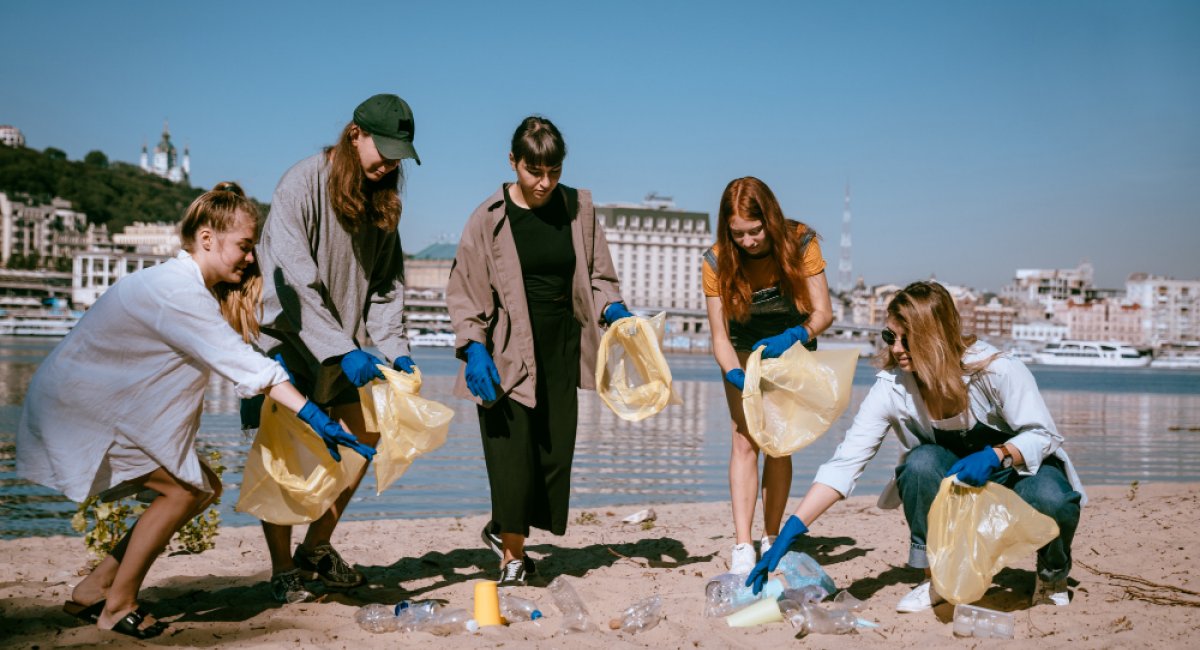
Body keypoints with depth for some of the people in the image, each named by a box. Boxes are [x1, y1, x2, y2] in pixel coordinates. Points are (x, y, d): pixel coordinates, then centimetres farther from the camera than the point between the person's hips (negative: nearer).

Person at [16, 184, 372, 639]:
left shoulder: (196, 290, 9)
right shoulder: (176, 291, -24)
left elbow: (237, 360, 4)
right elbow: (242, 364, -29)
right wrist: (315, 418, -30)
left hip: (107, 408, 10)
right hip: (74, 409, -10)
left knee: (203, 489, 5)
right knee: (182, 490, -13)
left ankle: (93, 590, 13)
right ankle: (118, 606, 0)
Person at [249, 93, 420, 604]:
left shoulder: (382, 198, 3)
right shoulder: (303, 184, -18)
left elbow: (386, 281, 5)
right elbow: (295, 279, -26)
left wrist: (393, 346, -9)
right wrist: (343, 350, -31)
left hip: (339, 345, 7)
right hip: (284, 336, -6)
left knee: (365, 438, 5)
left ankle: (316, 548, 22)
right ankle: (283, 569, 10)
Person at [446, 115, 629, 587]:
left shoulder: (578, 208, 5)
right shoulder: (490, 218, -4)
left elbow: (597, 276, 13)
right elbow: (464, 291, -2)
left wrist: (613, 309, -6)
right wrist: (473, 348, -13)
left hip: (561, 352, 4)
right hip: (508, 353, -4)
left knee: (554, 454, 6)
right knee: (513, 456, -6)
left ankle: (504, 530, 30)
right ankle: (513, 560, 12)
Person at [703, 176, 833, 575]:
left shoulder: (800, 243, -23)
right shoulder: (718, 261, -22)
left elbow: (823, 312, -23)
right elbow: (719, 335, -21)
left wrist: (791, 339, -42)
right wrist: (735, 375, -39)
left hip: (793, 345, 0)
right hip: (745, 348, 0)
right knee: (745, 440, -13)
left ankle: (771, 539, 6)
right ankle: (742, 546, -18)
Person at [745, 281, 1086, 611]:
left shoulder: (996, 370, -26)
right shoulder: (892, 387, -20)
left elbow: (1042, 435, -16)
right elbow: (845, 462, -23)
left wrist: (994, 456, -38)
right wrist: (790, 531, -31)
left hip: (1020, 470, -1)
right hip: (956, 486, 2)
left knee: (1051, 500, -34)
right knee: (922, 460, -31)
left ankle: (1052, 574, 2)